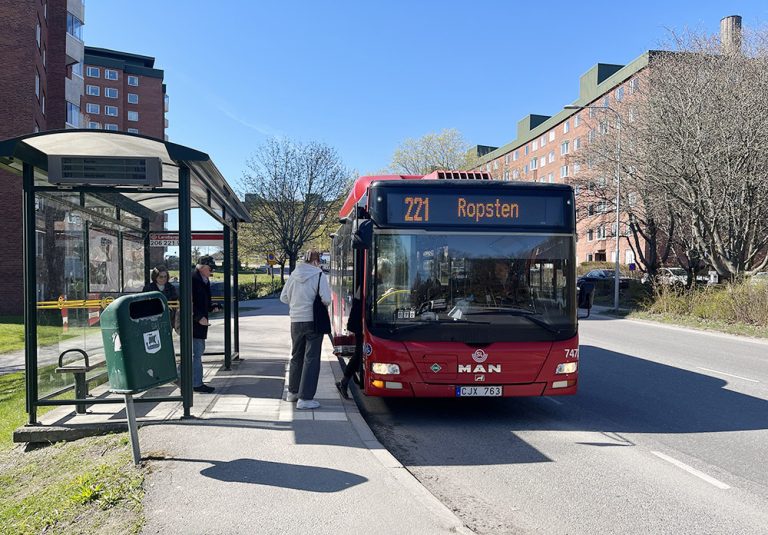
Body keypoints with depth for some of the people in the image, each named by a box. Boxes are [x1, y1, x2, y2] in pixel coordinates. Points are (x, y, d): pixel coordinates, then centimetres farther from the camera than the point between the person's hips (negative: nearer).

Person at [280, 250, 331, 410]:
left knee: (297, 356, 19)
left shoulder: (294, 274, 2)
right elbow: (326, 299, -17)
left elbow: (283, 297, 6)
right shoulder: (319, 275, -11)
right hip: (313, 321, -5)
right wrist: (318, 303, 5)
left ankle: (293, 392, 32)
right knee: (311, 359, 0)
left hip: (296, 321, 5)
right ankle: (305, 398, -2)